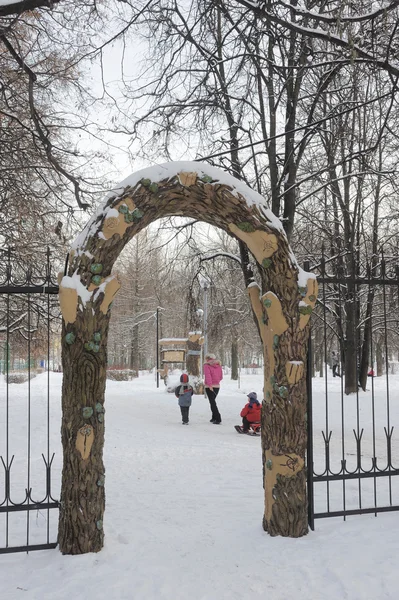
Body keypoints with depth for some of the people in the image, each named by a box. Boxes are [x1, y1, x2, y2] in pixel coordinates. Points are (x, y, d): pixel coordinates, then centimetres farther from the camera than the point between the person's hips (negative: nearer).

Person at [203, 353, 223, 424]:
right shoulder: (218, 365, 9)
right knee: (213, 401, 22)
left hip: (209, 387, -6)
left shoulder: (207, 366, -7)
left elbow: (208, 375, -21)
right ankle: (214, 417, 25)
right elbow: (221, 377, 14)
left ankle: (218, 419, -13)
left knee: (212, 402, -5)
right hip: (217, 386, 6)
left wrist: (210, 384, -26)